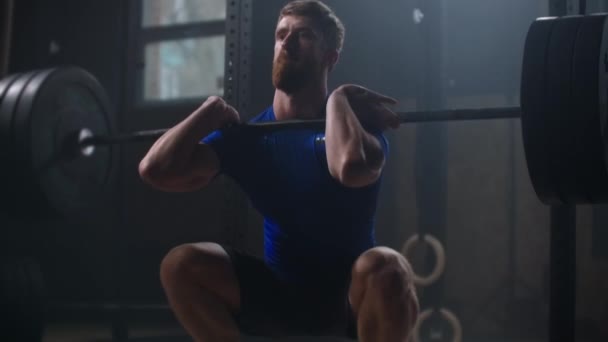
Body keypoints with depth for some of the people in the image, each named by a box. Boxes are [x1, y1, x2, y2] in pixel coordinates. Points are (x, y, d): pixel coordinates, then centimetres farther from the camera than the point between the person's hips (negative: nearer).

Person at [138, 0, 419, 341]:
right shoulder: (247, 135, -1)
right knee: (181, 264, -18)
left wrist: (338, 99, -24)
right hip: (279, 293, 4)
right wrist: (213, 110, -8)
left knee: (385, 267, -37)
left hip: (349, 296, -3)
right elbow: (155, 169, -14)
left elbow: (350, 167, -41)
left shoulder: (356, 120, -13)